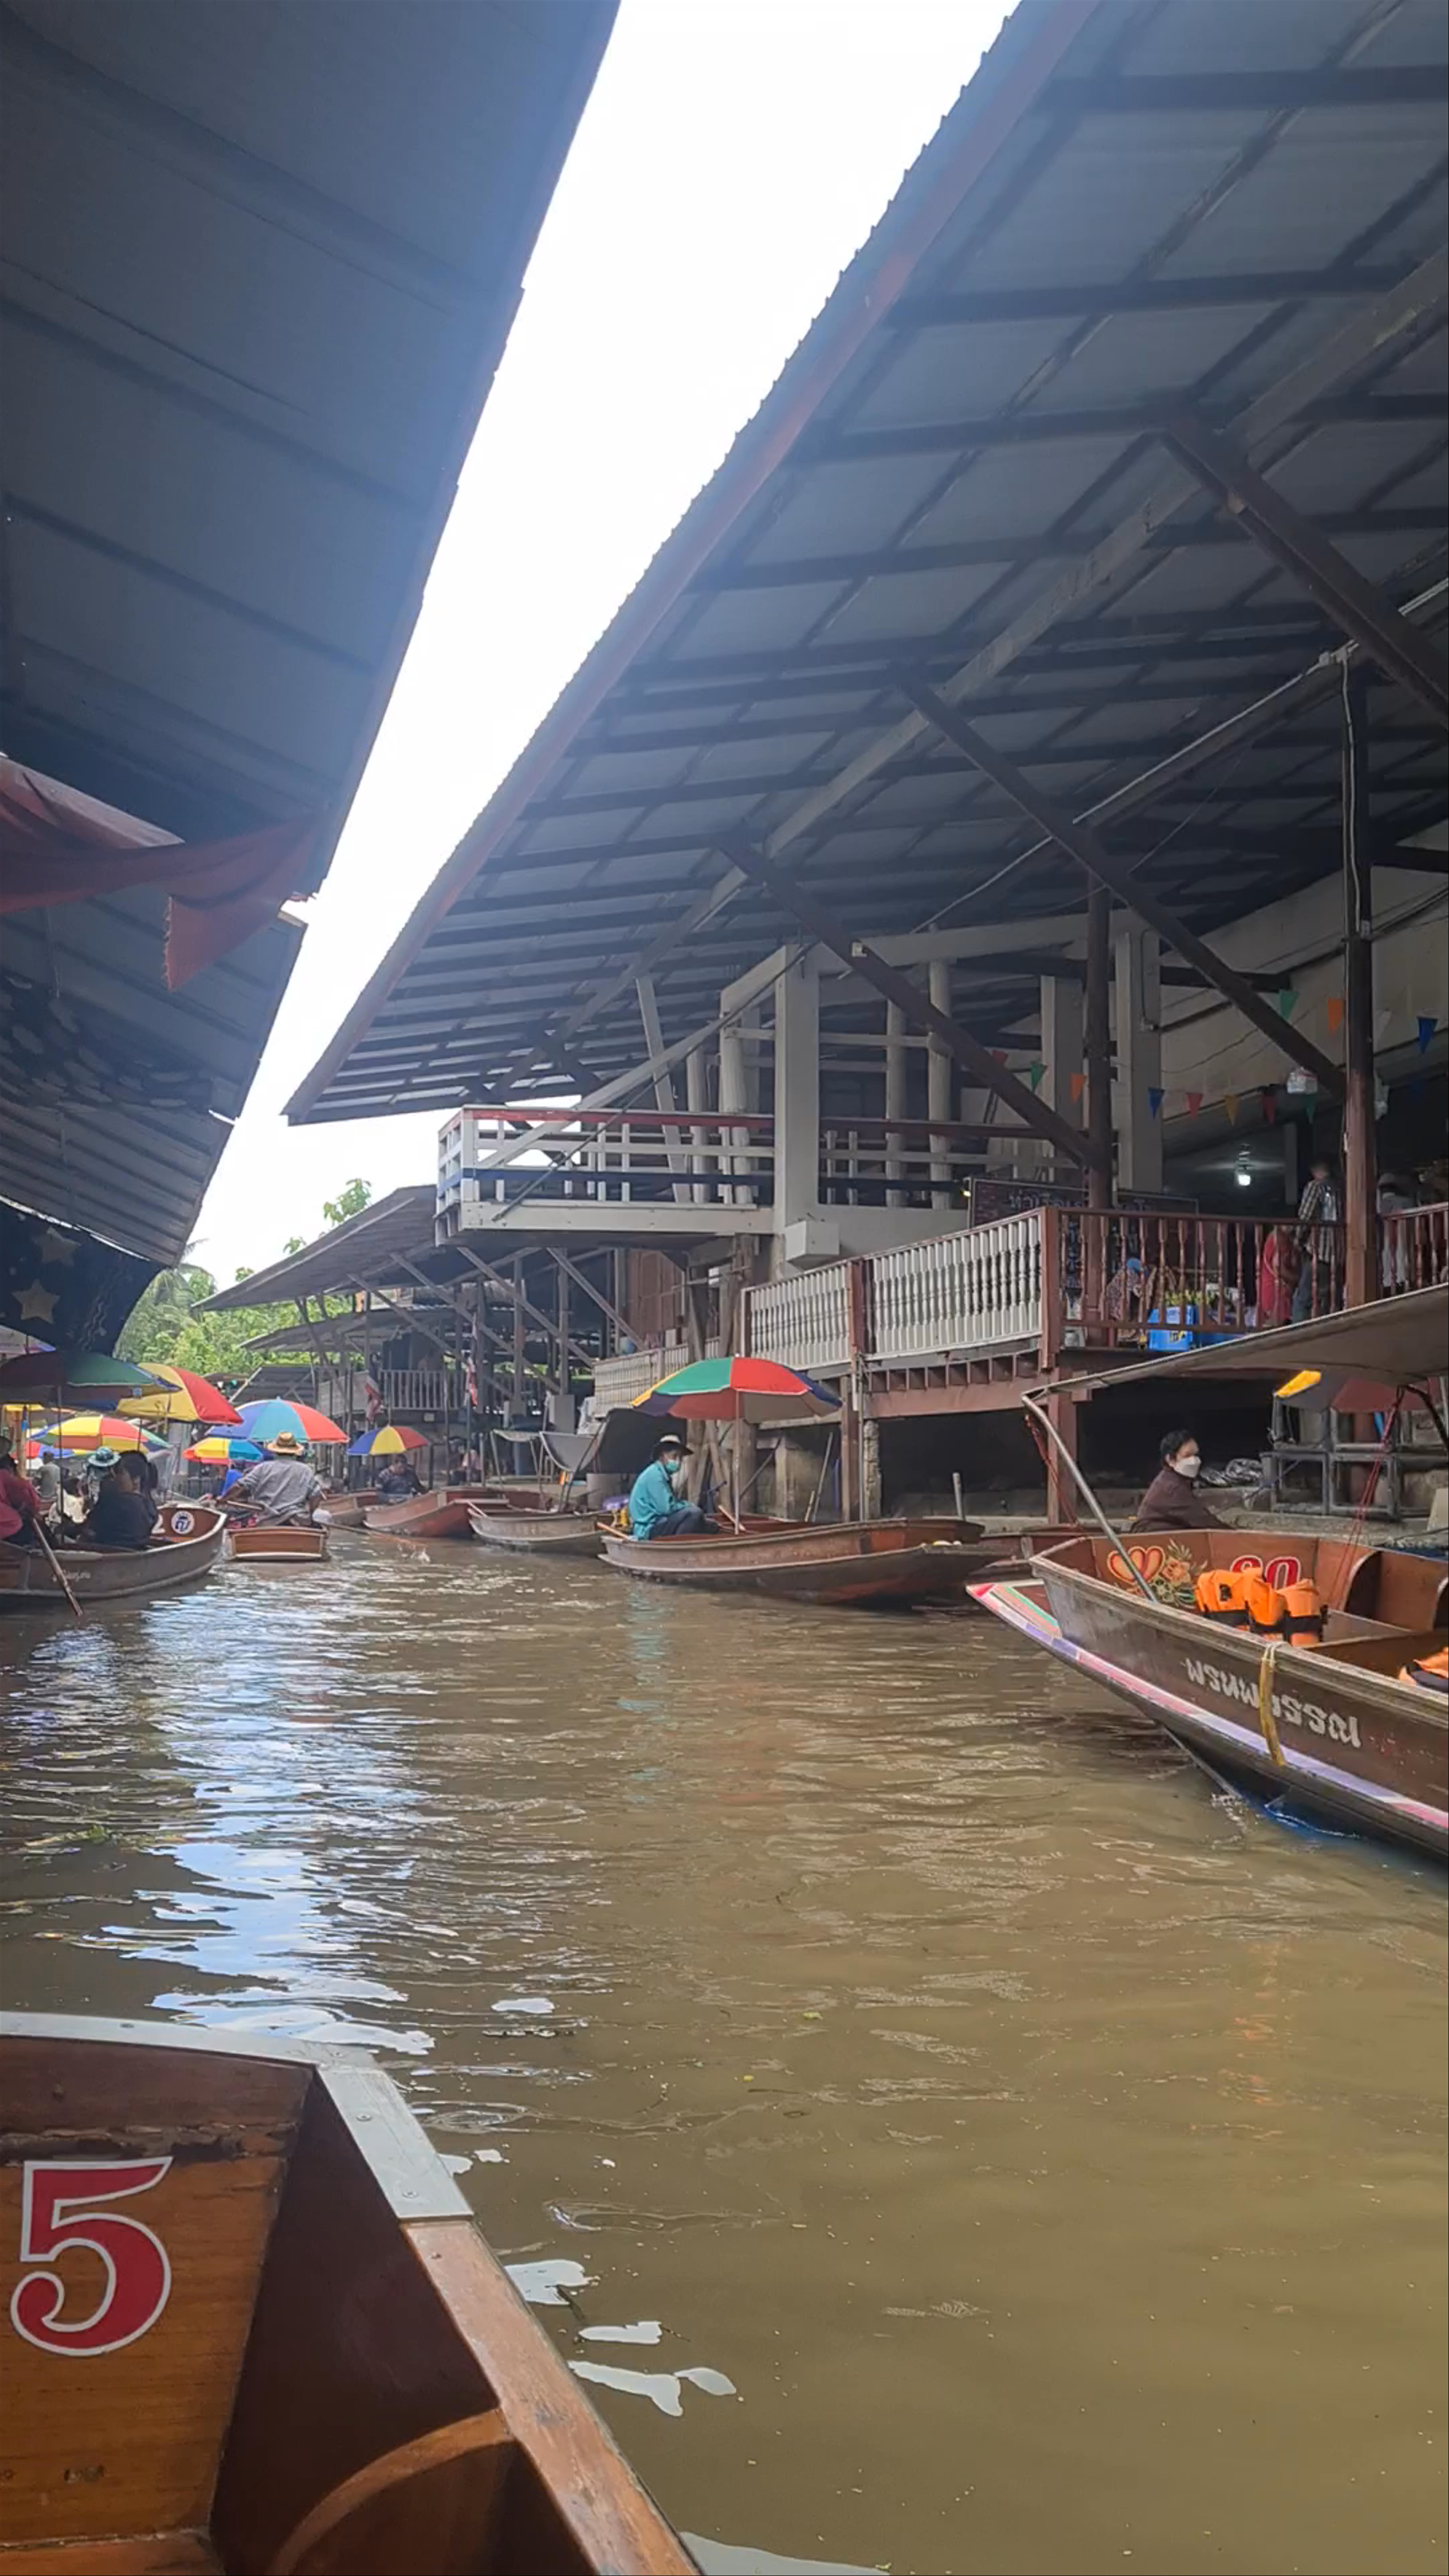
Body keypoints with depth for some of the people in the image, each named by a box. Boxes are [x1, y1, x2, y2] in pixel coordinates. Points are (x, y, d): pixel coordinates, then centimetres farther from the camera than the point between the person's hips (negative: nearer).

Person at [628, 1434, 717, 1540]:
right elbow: (665, 1509, -21)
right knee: (694, 1513, -27)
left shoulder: (666, 1476, 18)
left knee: (710, 1526, 9)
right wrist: (688, 1506, -6)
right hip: (649, 1530, -10)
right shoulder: (654, 1475, -13)